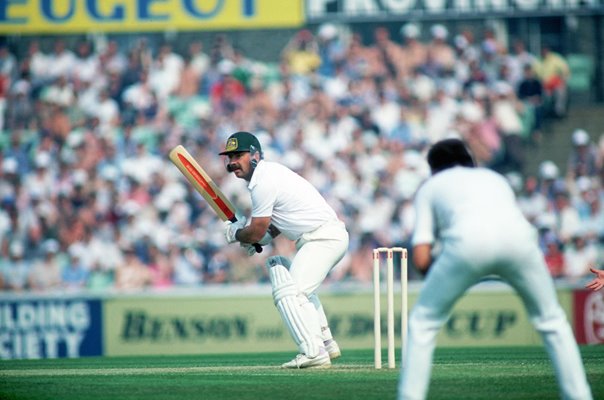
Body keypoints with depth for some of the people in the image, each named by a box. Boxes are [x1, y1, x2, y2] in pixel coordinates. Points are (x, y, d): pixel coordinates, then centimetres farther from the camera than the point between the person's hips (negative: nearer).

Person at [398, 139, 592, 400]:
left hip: (468, 241, -3)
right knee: (551, 320, 21)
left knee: (422, 323, 14)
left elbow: (422, 259, 18)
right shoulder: (494, 177, 40)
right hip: (518, 236, 3)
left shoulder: (430, 186, 30)